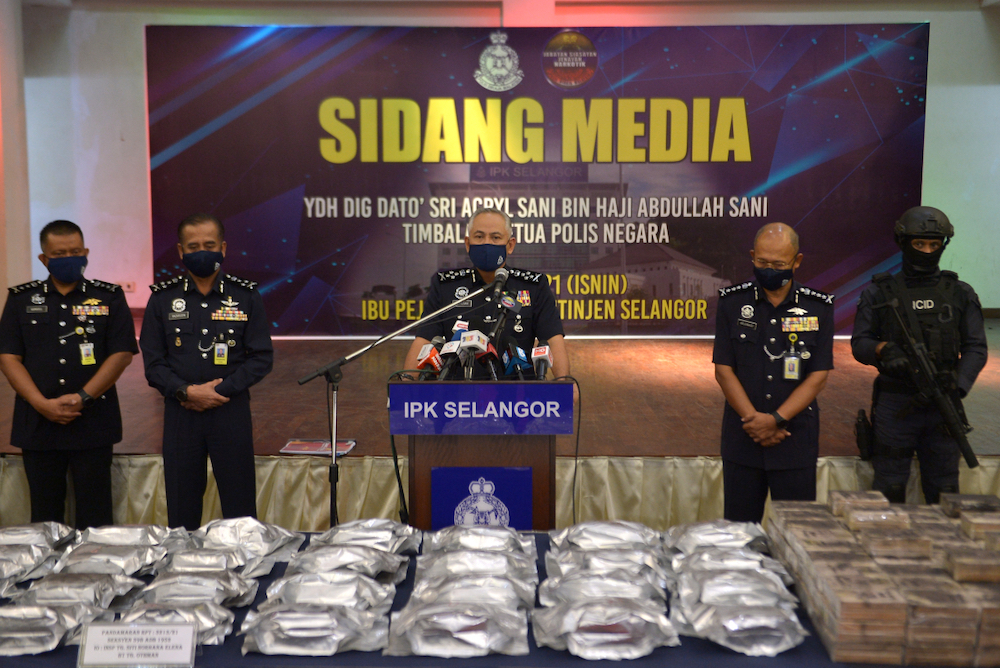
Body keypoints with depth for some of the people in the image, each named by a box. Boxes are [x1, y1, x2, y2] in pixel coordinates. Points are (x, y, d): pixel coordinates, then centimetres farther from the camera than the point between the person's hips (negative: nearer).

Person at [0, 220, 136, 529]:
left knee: (95, 515, 1)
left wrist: (82, 397, -12)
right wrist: (43, 404, -10)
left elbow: (122, 353, -2)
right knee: (44, 514, 8)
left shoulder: (109, 297, 5)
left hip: (93, 423, -2)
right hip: (37, 423, 2)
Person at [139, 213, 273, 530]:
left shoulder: (246, 297, 4)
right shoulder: (162, 299, 6)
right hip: (180, 413, 1)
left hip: (231, 412, -1)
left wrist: (219, 391, -11)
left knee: (240, 505, 2)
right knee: (181, 509, 8)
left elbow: (262, 358, 0)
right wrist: (187, 391, -13)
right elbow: (153, 362, 4)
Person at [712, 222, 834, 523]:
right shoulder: (732, 302, 2)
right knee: (739, 528, 6)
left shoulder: (818, 308, 2)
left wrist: (776, 419, -12)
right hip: (742, 438, 0)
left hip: (796, 437, 0)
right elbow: (723, 370, -1)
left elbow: (818, 376, -2)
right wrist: (753, 419, -11)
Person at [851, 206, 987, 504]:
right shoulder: (879, 293, 3)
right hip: (895, 405, -1)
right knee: (888, 489, 4)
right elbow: (859, 343, 2)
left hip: (942, 407, 1)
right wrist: (882, 350, -21)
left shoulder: (961, 294, 7)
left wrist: (956, 385, -15)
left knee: (944, 491, 8)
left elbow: (976, 348, 3)